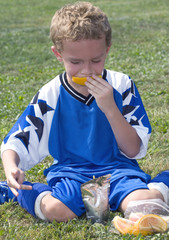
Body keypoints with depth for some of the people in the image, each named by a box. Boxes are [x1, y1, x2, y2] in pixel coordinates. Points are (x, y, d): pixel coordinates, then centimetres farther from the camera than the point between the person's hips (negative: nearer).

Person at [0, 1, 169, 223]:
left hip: (117, 168, -1)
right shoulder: (50, 96, -1)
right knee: (56, 210, -32)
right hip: (70, 172, 1)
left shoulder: (121, 86, 0)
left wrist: (110, 108, -17)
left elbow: (134, 151, -3)